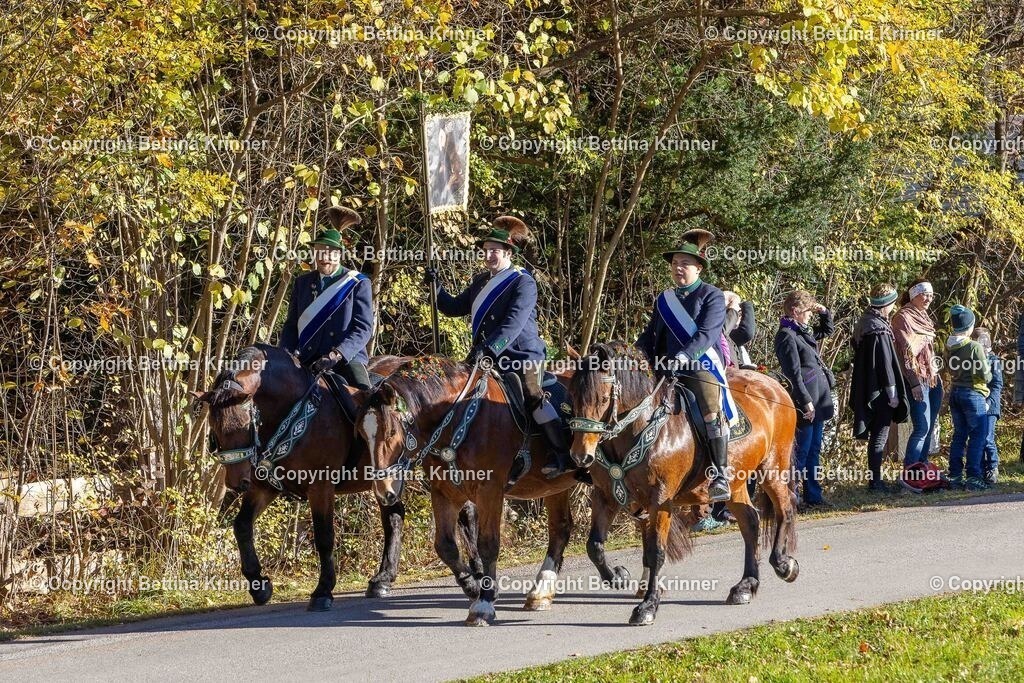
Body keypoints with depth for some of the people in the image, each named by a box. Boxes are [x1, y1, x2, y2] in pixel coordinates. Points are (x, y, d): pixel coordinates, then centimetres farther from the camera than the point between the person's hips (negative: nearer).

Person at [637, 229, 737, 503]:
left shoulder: (712, 296, 1)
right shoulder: (664, 300, 18)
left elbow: (706, 334, -13)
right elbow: (650, 337, 19)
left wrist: (684, 356, -27)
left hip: (702, 367, -6)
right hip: (667, 370, 6)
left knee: (712, 413, -22)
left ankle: (721, 476, -21)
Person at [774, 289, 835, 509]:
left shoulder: (803, 331, 14)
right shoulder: (787, 336, -14)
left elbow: (828, 329, 33)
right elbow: (794, 373, -18)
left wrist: (824, 312, 15)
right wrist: (806, 401, -20)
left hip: (818, 399, 10)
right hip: (806, 402, -10)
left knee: (814, 451, 13)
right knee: (802, 451, -6)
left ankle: (813, 496, 18)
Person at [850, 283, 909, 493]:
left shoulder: (864, 323, 9)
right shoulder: (879, 328, -19)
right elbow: (885, 362, -19)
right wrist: (892, 392, -14)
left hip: (866, 388, 9)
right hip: (880, 390, -9)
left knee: (877, 435, 15)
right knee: (880, 436, -3)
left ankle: (875, 480, 20)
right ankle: (875, 481, 0)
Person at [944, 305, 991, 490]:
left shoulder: (949, 347, 1)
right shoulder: (974, 347, -17)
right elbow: (985, 375, -13)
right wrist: (988, 377, 8)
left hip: (955, 393, 7)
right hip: (972, 393, -6)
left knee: (959, 435, 13)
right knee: (978, 435, 0)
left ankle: (955, 476, 13)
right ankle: (973, 477, -5)